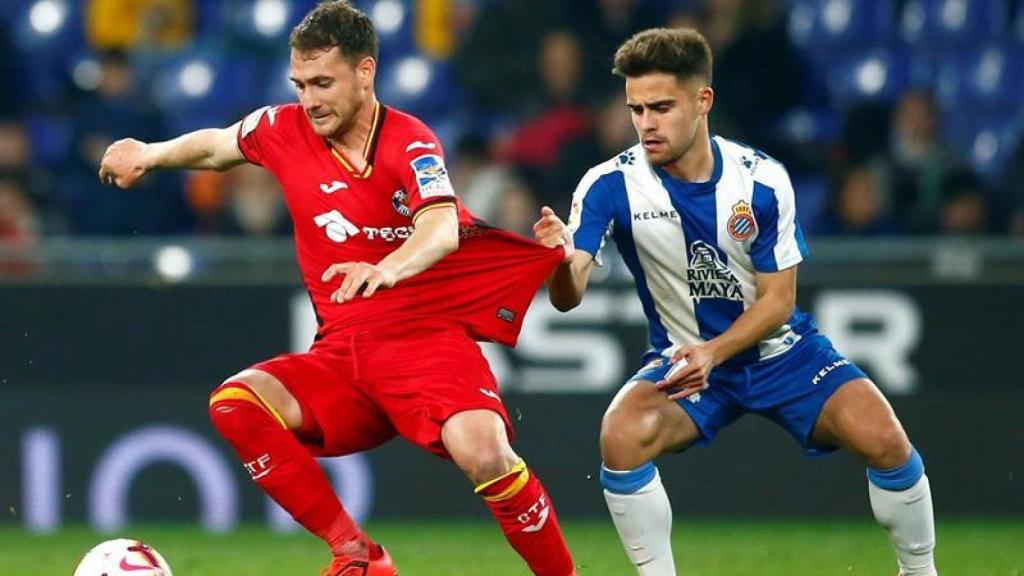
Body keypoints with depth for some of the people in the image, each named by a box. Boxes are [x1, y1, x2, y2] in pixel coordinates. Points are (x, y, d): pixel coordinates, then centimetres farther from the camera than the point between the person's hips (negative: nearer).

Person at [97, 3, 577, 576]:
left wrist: (389, 268, -49)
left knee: (482, 452, -32)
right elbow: (216, 146, 29)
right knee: (236, 404, -21)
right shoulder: (284, 129, 5)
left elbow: (442, 228, -30)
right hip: (342, 351, 5)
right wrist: (149, 155, 17)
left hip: (427, 338, -5)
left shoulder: (409, 143, -10)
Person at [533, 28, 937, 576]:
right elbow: (569, 296, -26)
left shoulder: (762, 180, -15)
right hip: (683, 360, 0)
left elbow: (778, 300, -10)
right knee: (621, 437, -31)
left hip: (777, 349, 0)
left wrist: (713, 353, -29)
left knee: (883, 440, -20)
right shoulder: (610, 185, -16)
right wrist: (560, 264, -52)